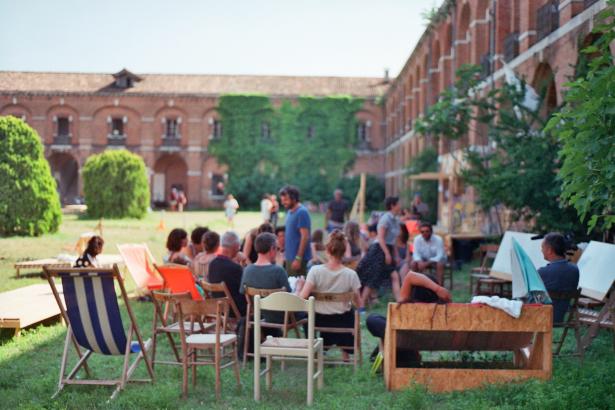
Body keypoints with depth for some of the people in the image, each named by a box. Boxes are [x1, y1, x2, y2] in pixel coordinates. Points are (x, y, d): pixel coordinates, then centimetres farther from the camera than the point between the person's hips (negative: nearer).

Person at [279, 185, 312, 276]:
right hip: (289, 257, 9)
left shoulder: (302, 212, -14)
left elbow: (305, 237, -18)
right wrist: (286, 254, 15)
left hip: (298, 258, -9)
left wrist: (298, 258, -21)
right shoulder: (290, 212, 13)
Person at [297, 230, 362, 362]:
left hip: (320, 320, 0)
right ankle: (345, 353, 37)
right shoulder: (351, 274, -17)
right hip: (342, 320, 0)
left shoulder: (315, 270, -19)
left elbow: (302, 297, -20)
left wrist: (299, 286, 2)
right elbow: (358, 303, -7)